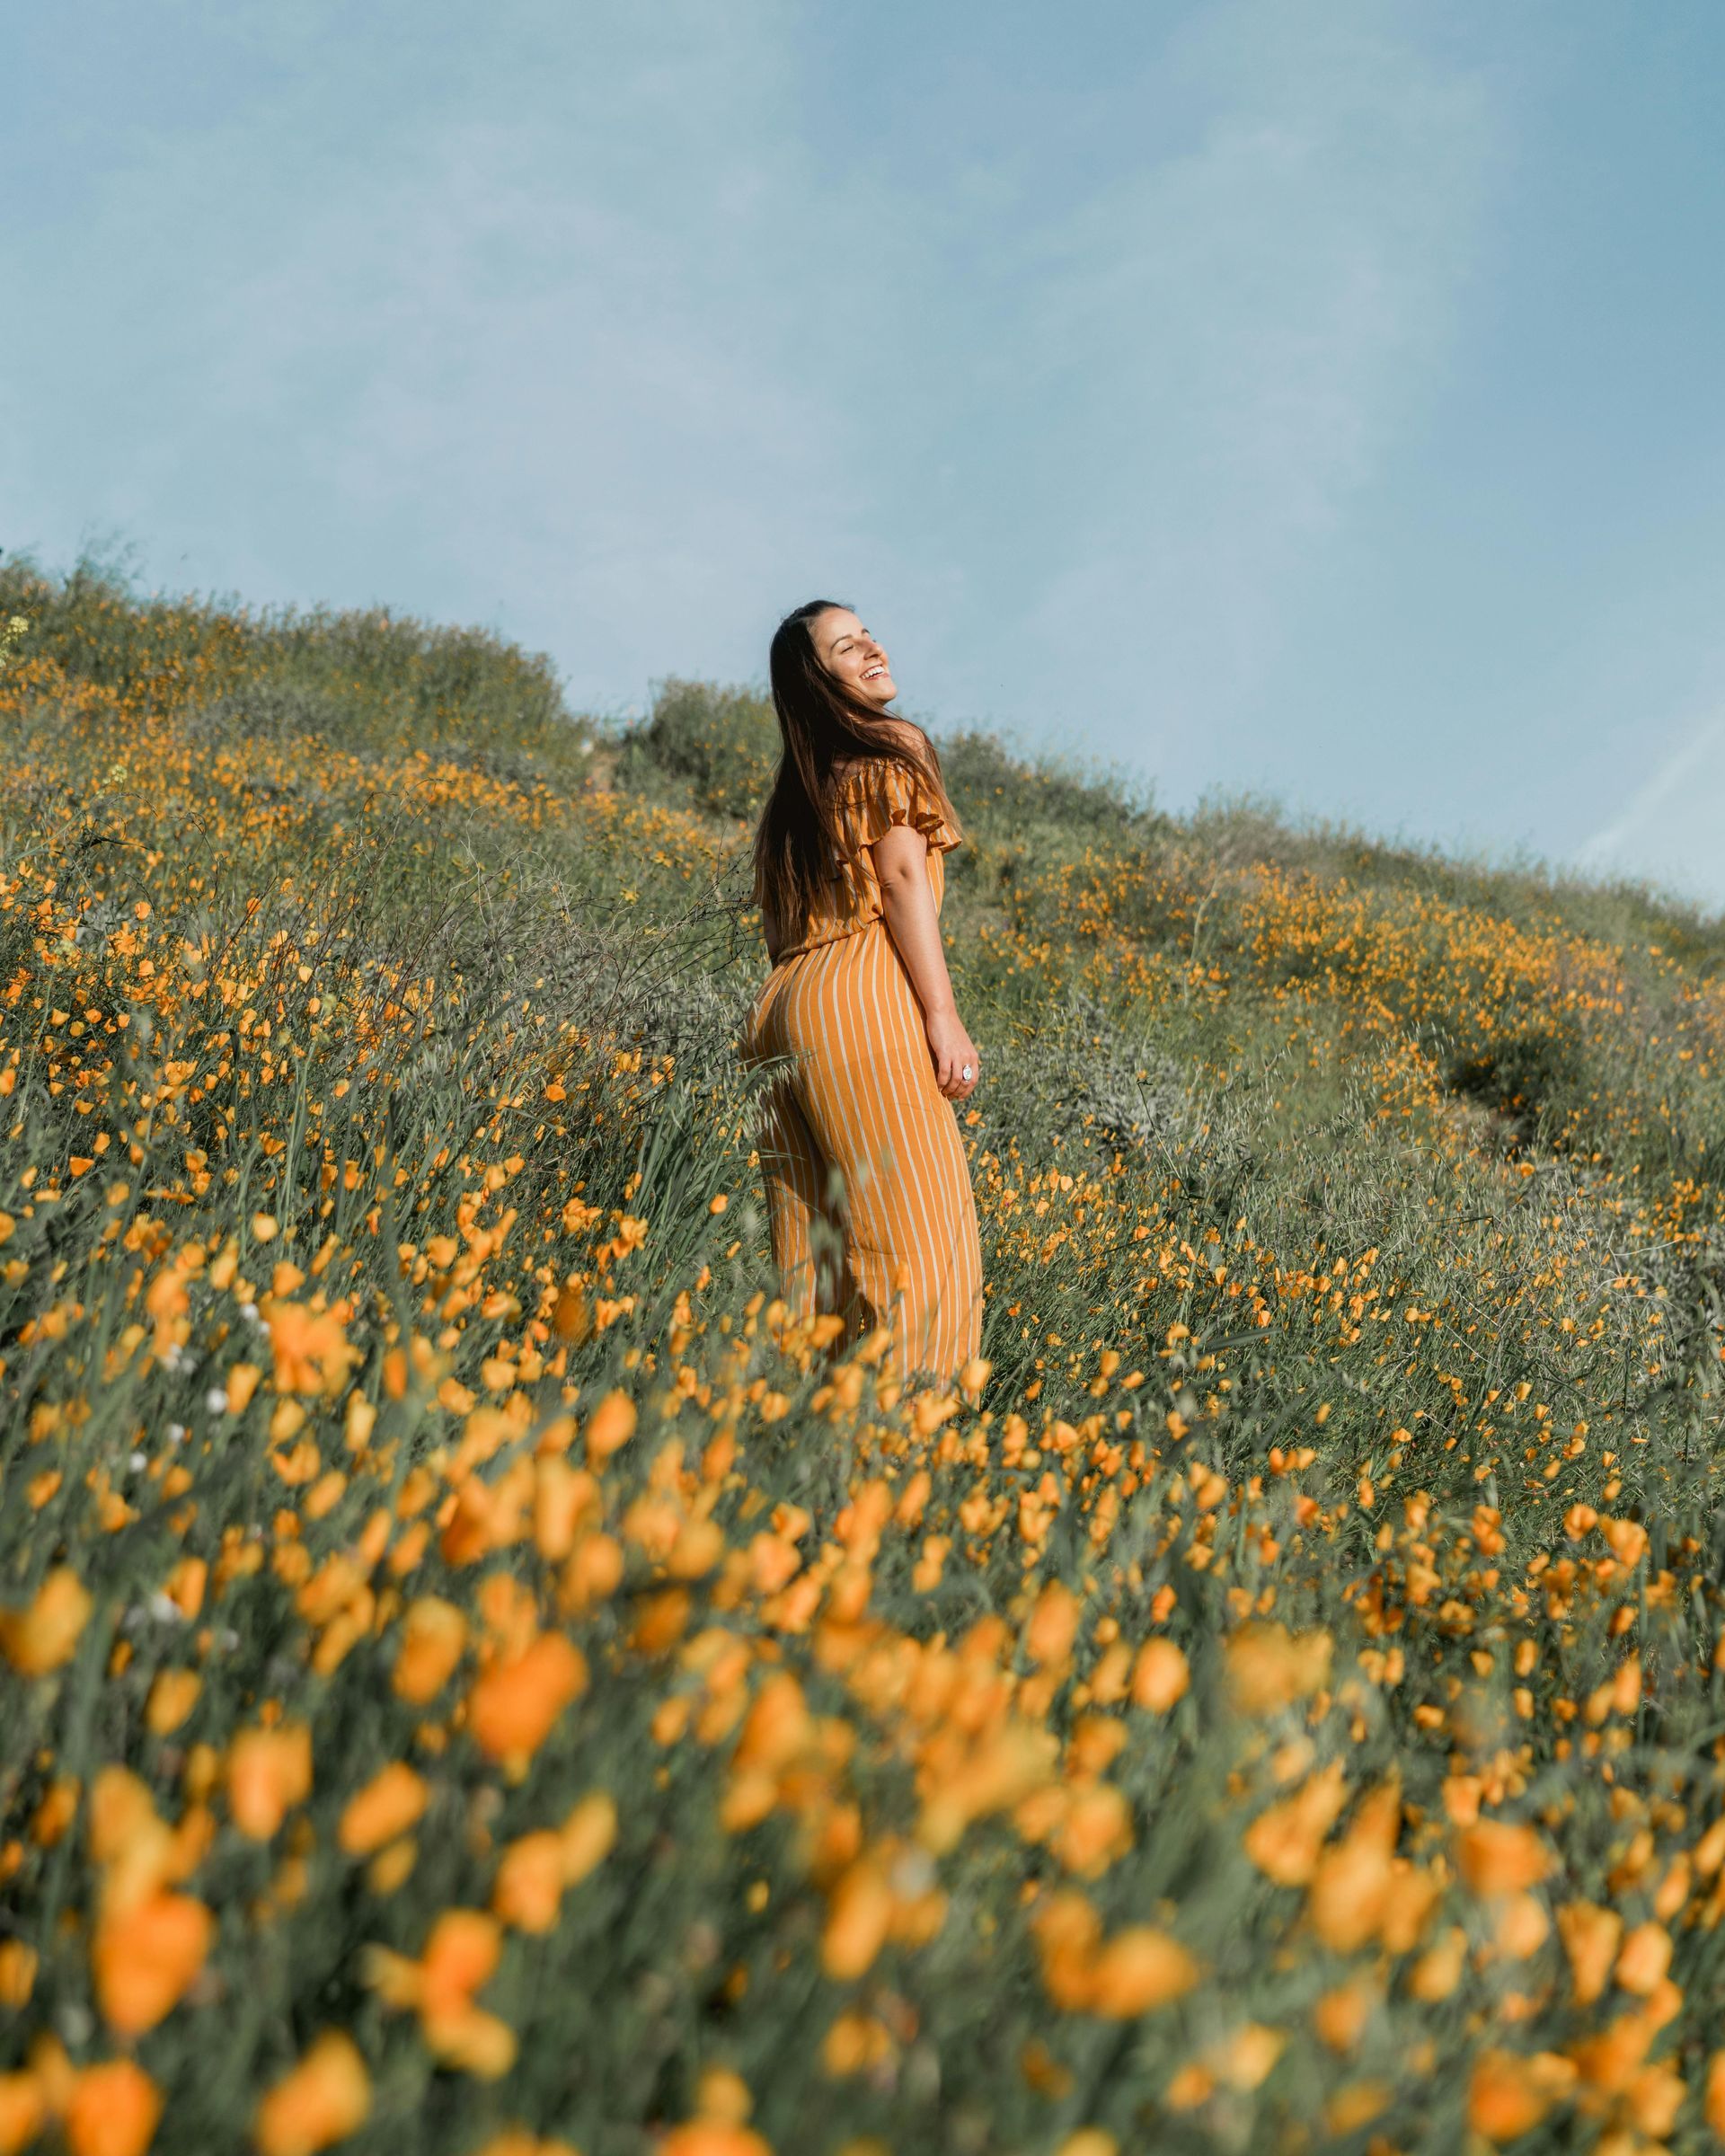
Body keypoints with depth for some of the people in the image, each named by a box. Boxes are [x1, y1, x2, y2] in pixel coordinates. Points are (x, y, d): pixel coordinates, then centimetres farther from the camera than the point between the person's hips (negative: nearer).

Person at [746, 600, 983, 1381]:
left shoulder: (796, 784, 25)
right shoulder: (894, 746, 3)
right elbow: (901, 875, -9)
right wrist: (944, 1017, -14)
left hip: (786, 1004, 8)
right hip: (867, 996, -8)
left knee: (813, 1244, 4)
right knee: (914, 1234, -11)